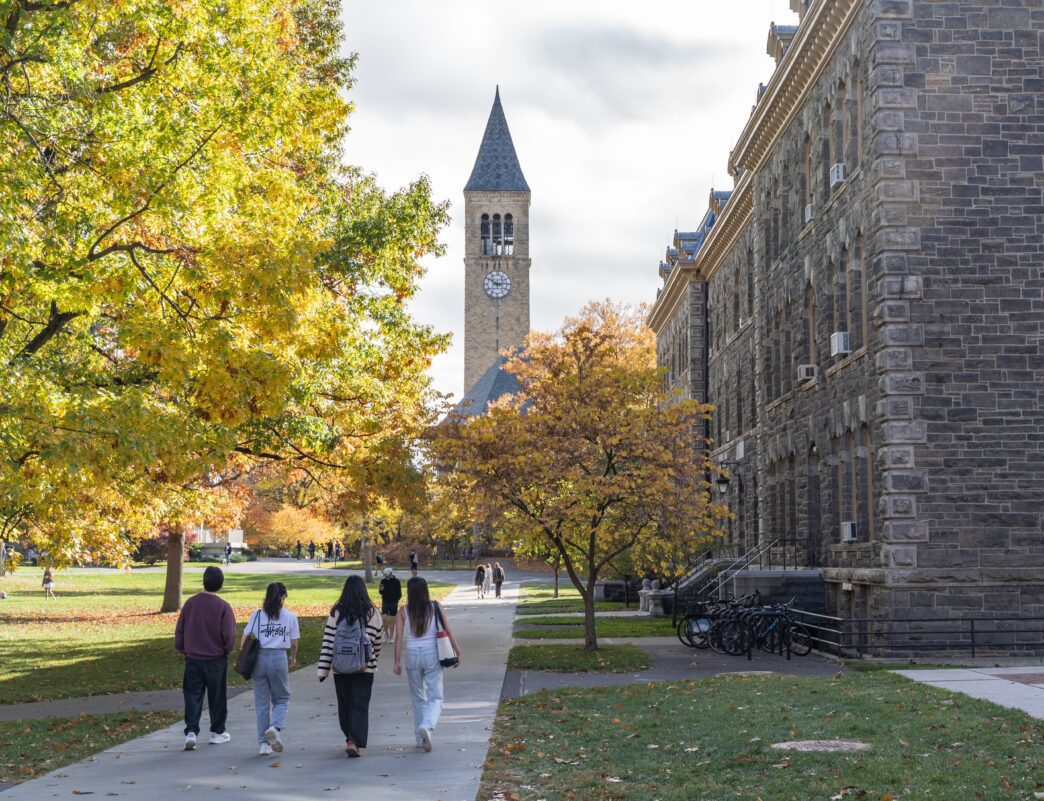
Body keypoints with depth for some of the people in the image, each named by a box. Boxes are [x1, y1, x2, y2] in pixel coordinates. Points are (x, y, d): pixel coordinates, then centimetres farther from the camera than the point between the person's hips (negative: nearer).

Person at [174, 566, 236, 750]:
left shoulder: (190, 603, -2)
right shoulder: (223, 607, -12)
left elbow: (179, 630, 3)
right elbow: (229, 635, -12)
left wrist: (181, 649, 18)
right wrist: (227, 650, 8)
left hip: (192, 659, 2)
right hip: (216, 660, -2)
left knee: (192, 696, 6)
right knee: (217, 697, 12)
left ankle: (191, 732, -7)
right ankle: (217, 732, 22)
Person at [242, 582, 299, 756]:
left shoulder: (257, 615, 5)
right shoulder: (290, 617, 2)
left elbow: (245, 639, 4)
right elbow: (294, 643, 6)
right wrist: (293, 659, 24)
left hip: (258, 658, 2)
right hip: (279, 658, -2)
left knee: (262, 702, 10)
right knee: (281, 699, 14)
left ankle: (263, 743, 9)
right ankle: (275, 727, -14)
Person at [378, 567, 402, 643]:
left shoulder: (396, 581, -5)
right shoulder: (383, 581, 2)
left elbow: (399, 593, -1)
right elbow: (381, 592, 8)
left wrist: (396, 600, -14)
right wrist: (381, 590, -13)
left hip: (393, 603, -2)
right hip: (385, 602, 2)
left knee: (392, 620, 4)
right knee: (384, 618, -10)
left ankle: (391, 637, 12)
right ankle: (386, 633, 13)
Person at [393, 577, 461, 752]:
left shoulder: (403, 612, -2)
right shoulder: (436, 608, -2)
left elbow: (398, 637, -8)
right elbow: (448, 631, -3)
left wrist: (397, 662, -7)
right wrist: (457, 652, 4)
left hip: (412, 655, 1)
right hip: (432, 654, -1)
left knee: (418, 698, 17)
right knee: (435, 698, 2)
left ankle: (420, 738, 22)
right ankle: (427, 726, -26)